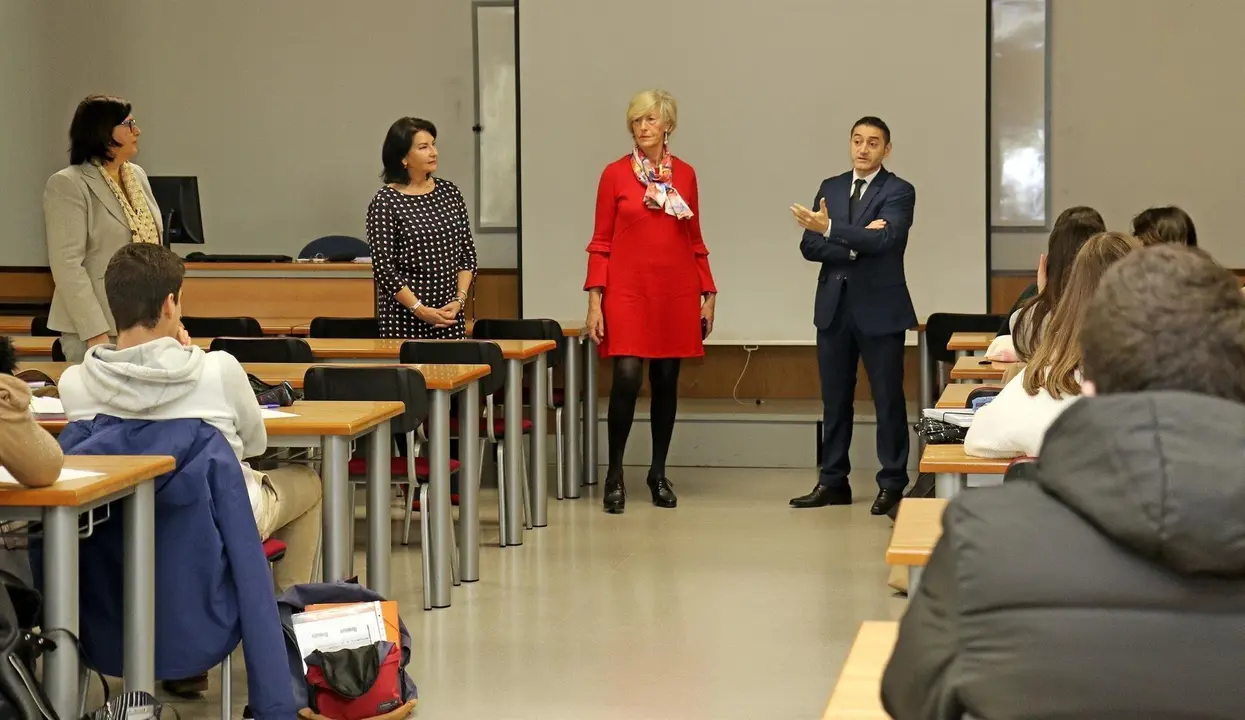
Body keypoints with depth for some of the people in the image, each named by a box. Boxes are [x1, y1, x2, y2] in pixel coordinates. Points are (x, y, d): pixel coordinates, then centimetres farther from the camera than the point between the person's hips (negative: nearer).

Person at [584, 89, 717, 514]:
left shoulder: (685, 174, 8)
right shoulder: (616, 174, 1)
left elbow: (694, 240, 14)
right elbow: (601, 241, 0)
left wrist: (708, 294, 10)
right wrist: (595, 300, -7)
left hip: (676, 291, 3)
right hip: (629, 289, -3)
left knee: (666, 381, 6)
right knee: (627, 379, -13)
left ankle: (658, 472, 18)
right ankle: (615, 475, 0)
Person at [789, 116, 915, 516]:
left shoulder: (899, 192, -4)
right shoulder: (830, 188, 11)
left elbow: (884, 239, -21)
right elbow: (809, 246, 2)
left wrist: (831, 229, -29)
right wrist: (853, 247, -14)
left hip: (879, 308, -5)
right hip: (834, 306, 5)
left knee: (888, 397, 0)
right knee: (835, 398, 9)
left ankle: (892, 483, 6)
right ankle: (833, 481, 15)